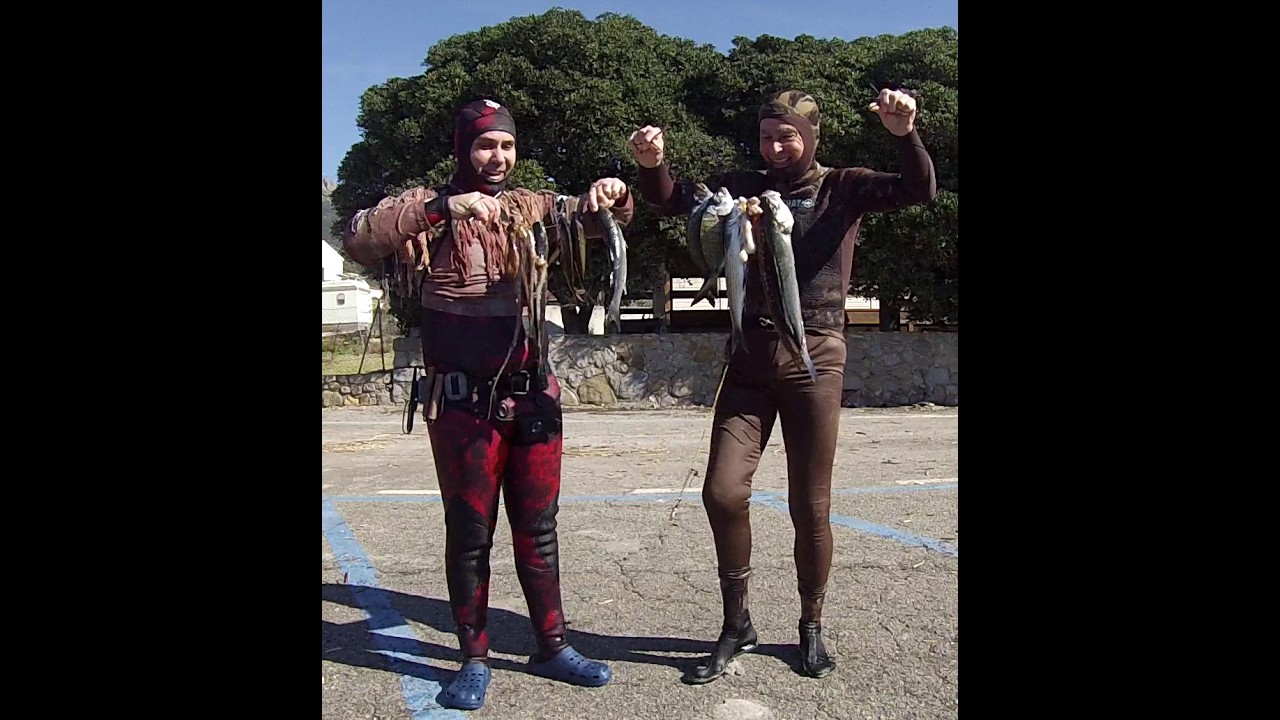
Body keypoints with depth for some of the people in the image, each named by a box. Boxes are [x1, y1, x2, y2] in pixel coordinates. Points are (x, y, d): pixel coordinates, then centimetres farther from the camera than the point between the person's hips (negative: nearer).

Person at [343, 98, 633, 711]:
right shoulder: (429, 207, -2)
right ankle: (474, 660, 22)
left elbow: (598, 217, 11)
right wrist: (442, 208, -29)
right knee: (469, 533, 7)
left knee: (538, 529, 12)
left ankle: (552, 647, 25)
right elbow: (358, 240, -18)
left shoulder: (532, 207, 10)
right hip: (464, 401, -3)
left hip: (532, 393, 4)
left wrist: (611, 193, -13)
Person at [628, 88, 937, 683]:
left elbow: (921, 191, -6)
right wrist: (652, 164, -15)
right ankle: (736, 623, 15)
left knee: (810, 506, 5)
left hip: (815, 359, -2)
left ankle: (811, 627, 27)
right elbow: (670, 201, 6)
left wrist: (905, 134, -25)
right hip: (749, 356, 2)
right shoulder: (743, 187, 12)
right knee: (722, 491, -7)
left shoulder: (843, 188, 6)